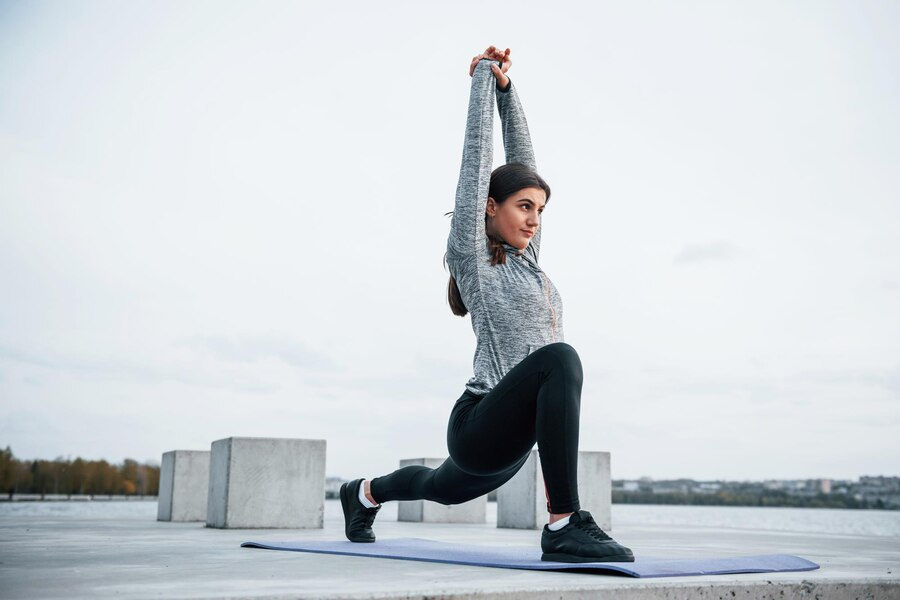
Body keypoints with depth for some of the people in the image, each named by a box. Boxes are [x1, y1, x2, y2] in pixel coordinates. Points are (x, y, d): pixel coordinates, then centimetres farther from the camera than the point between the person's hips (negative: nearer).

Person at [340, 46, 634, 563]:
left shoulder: (524, 256, 12)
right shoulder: (472, 254, -6)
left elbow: (523, 158, 13)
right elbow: (477, 157, -6)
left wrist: (507, 87, 13)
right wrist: (483, 79, 3)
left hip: (509, 439, 9)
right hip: (479, 427, -8)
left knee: (443, 489, 33)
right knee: (559, 359, -35)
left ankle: (365, 494, 63)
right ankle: (564, 526, -33)